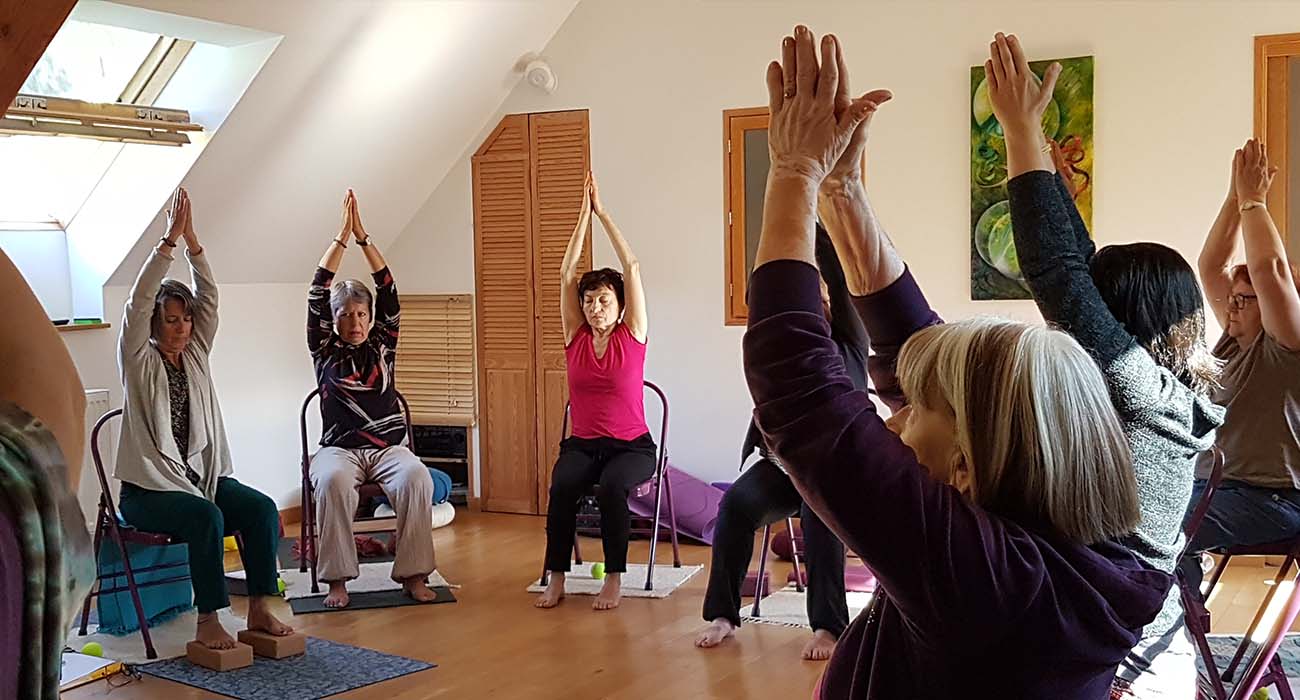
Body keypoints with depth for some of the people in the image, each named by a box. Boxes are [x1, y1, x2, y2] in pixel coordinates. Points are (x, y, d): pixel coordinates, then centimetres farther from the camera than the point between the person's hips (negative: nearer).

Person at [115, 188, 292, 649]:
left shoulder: (196, 355, 12)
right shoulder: (138, 360, -1)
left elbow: (209, 297, 1)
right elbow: (139, 302, -14)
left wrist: (192, 240, -10)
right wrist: (169, 240, -20)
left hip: (202, 474, 5)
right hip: (147, 488, -5)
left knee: (262, 507, -20)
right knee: (206, 516, -33)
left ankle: (260, 608, -15)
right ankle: (207, 622, -26)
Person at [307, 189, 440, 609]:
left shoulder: (383, 346, 14)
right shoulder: (325, 350, 11)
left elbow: (389, 292, 6)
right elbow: (317, 294, 2)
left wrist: (363, 237, 0)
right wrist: (342, 236, -2)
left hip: (387, 447, 1)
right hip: (339, 448, -1)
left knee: (417, 476, -32)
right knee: (332, 481, -36)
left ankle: (414, 575, -28)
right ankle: (337, 580, -30)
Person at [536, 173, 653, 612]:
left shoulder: (633, 336, -1)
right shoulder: (576, 338, 5)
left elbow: (632, 267, -6)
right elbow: (567, 273, 0)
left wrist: (603, 213, -4)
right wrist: (584, 214, -3)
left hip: (631, 444, -2)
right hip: (582, 443, 2)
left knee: (613, 485, -33)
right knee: (562, 485, -29)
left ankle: (614, 579, -22)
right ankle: (556, 579, -20)